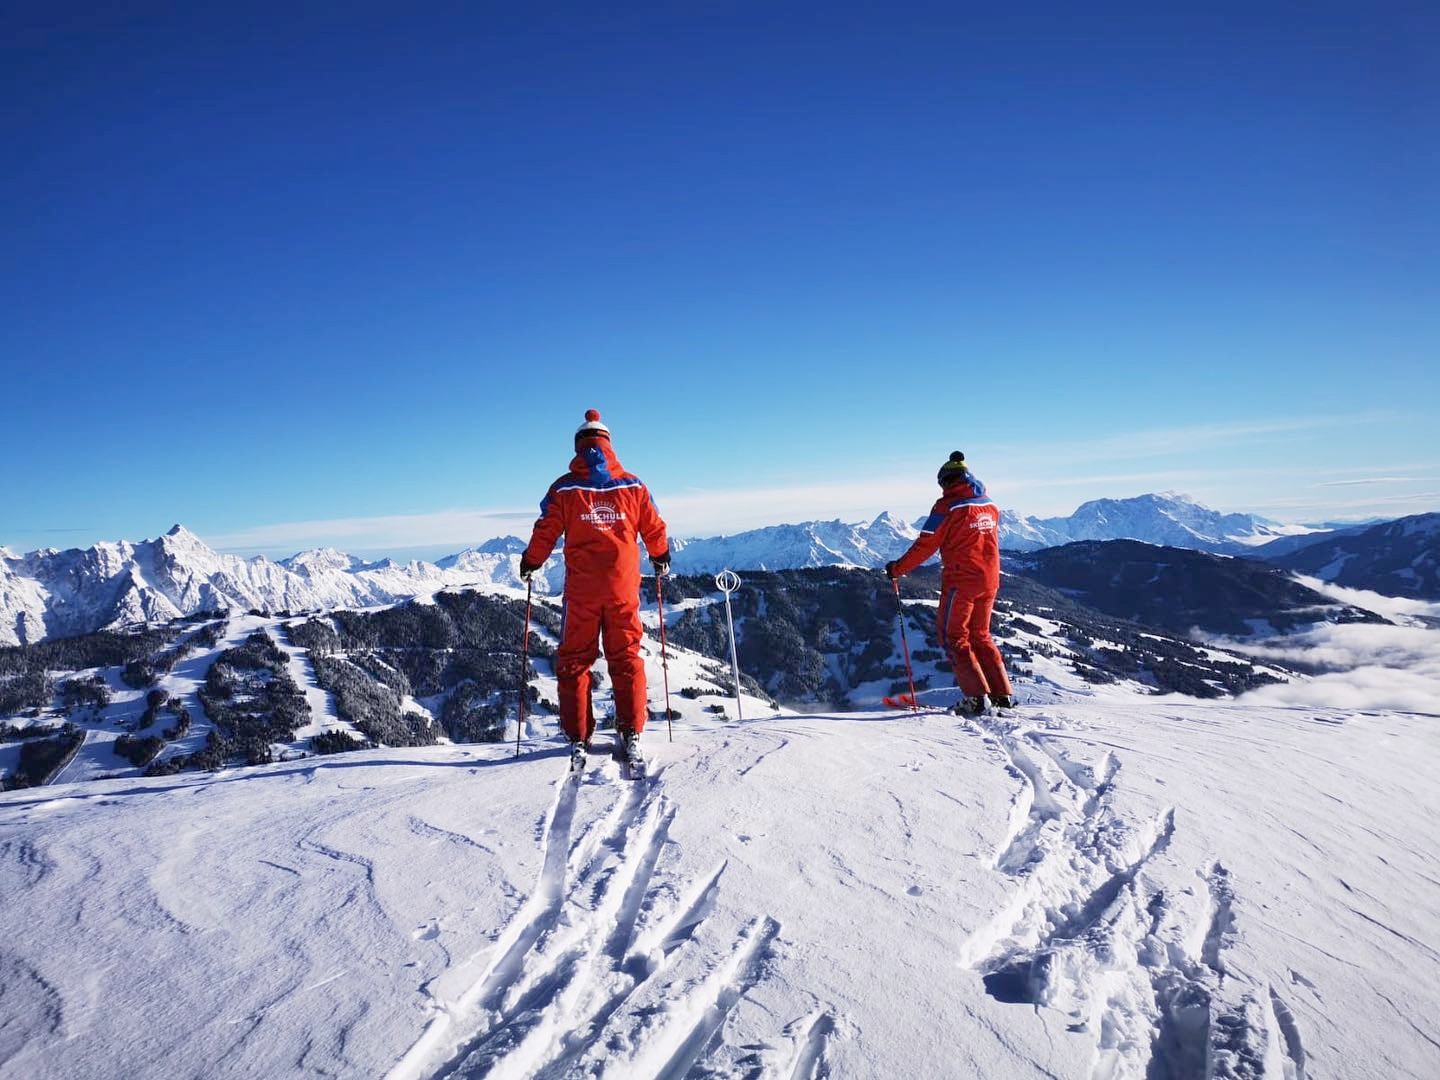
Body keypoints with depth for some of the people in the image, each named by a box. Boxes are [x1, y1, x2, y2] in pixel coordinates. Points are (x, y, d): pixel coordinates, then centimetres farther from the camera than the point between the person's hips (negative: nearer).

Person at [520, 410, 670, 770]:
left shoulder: (565, 488, -2)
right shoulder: (632, 485, 3)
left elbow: (546, 532, 1)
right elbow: (654, 529, 9)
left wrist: (529, 563, 18)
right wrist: (661, 558, 28)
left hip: (581, 589, -1)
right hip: (623, 587, 1)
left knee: (573, 661, 8)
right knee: (626, 659, 8)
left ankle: (578, 740, 6)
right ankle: (631, 737, 3)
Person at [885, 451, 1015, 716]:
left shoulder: (947, 506, -10)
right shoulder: (990, 506, 10)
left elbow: (925, 545, -10)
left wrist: (898, 569, 0)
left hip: (960, 581, -7)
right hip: (989, 581, 7)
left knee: (954, 637, 3)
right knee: (980, 636, 18)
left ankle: (976, 697, -5)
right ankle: (1003, 695, 15)